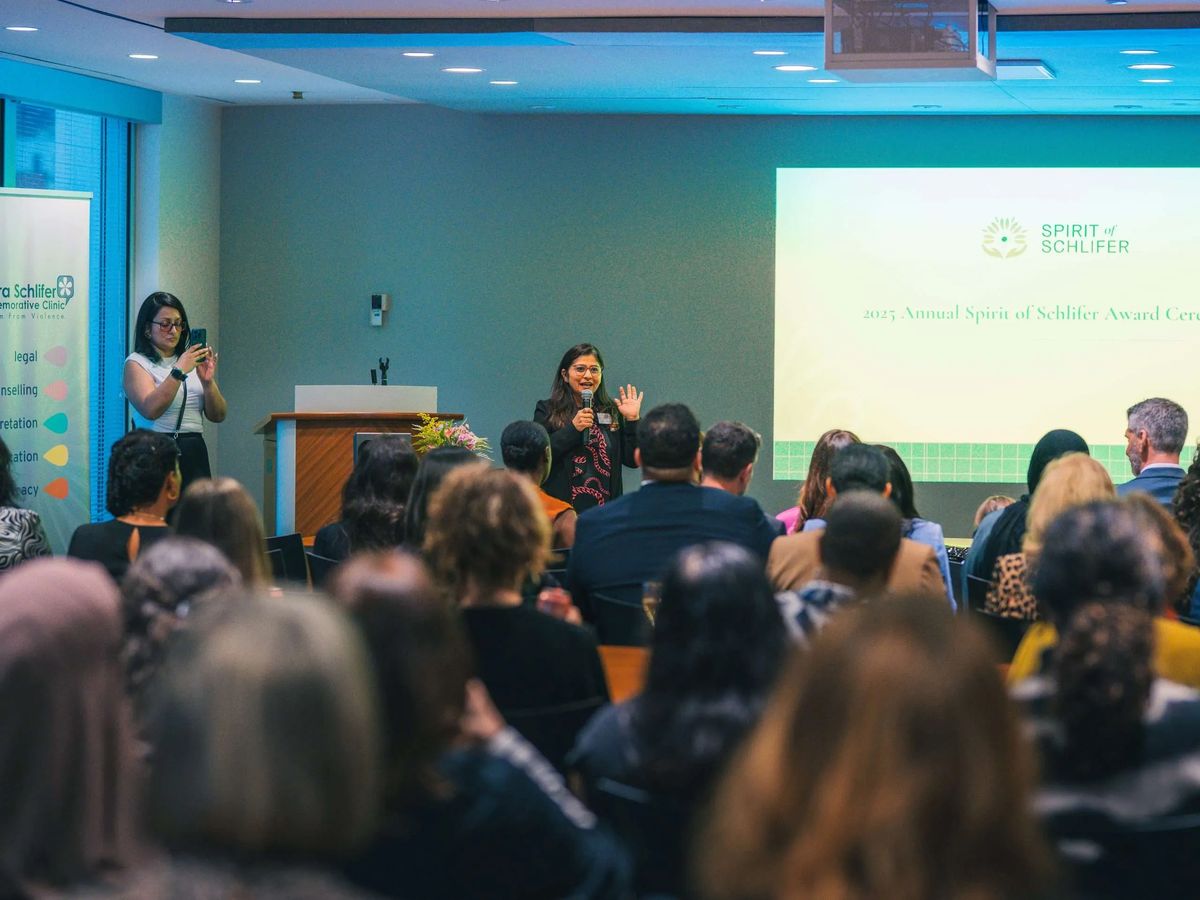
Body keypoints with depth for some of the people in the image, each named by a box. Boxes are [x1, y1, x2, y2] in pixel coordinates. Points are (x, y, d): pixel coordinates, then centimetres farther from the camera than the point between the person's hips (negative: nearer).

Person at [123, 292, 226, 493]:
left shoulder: (190, 361, 14)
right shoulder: (137, 363, 1)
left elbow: (217, 415, 7)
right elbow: (150, 409, -16)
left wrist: (208, 382, -9)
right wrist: (179, 371, -21)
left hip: (195, 454, 4)